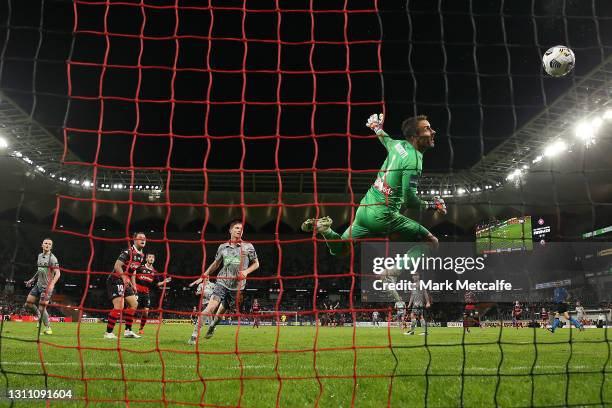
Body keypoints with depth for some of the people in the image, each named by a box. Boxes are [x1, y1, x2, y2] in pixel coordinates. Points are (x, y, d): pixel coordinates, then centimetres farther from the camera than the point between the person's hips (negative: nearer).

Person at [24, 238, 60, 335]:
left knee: (42, 308, -10)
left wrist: (52, 284, -35)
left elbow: (57, 273, -22)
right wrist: (32, 280, 22)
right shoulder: (40, 256, 11)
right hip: (38, 284, 8)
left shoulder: (52, 258, -13)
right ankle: (40, 317, 28)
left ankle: (48, 327, 6)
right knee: (28, 304, 5)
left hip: (47, 286, -8)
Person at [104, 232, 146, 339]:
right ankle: (108, 333, -7)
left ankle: (128, 331, 12)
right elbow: (117, 266, -25)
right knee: (119, 306, -17)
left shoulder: (141, 255, 11)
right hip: (115, 280, -9)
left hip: (125, 282, 9)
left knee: (134, 304, 6)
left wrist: (133, 285, 16)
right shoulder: (128, 252, -16)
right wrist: (124, 277, -38)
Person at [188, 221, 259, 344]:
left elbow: (256, 264, 9)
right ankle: (194, 335, -9)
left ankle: (212, 327, 39)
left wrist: (246, 271, -8)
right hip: (222, 282, 0)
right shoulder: (223, 247, 8)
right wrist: (206, 273, 8)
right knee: (210, 308, -16)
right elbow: (216, 263, 21)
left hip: (237, 285, 0)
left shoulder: (248, 246, 2)